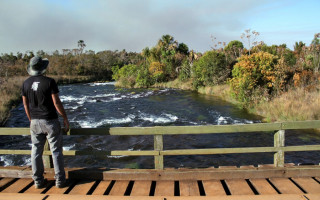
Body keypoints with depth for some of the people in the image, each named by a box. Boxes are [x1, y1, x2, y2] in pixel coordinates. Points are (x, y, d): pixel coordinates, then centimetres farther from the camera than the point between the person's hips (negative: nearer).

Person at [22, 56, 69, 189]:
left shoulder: (26, 83, 3)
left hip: (35, 122, 4)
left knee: (36, 151, 12)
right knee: (56, 151, 5)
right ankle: (60, 180, 10)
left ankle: (38, 181, 19)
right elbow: (57, 103, -14)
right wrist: (65, 118, -4)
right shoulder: (49, 82, -13)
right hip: (50, 121, -4)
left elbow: (26, 104, 9)